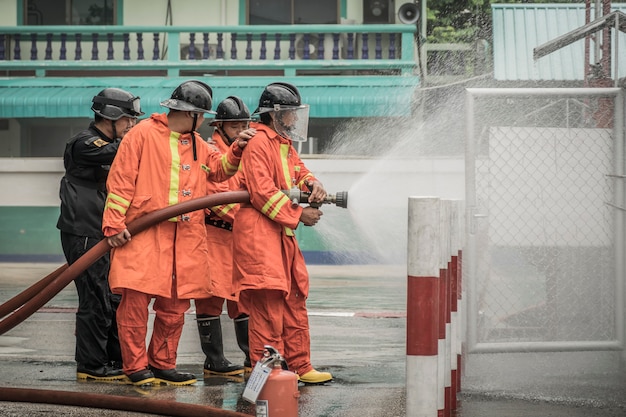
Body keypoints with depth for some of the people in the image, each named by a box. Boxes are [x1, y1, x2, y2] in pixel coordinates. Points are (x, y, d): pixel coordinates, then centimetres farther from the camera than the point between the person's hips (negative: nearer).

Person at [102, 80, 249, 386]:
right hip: (141, 234, -7)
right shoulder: (143, 134, -3)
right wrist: (114, 223, -12)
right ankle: (136, 367, 0)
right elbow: (121, 180, -6)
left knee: (175, 305, 8)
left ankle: (162, 365, 18)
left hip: (185, 238, 7)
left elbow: (220, 169, 31)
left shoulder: (197, 145, 19)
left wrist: (236, 151, 11)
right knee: (136, 299, -8)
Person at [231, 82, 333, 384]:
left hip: (283, 235, 11)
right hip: (259, 235, -11)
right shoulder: (259, 143, -13)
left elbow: (300, 172, 25)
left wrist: (313, 185, 0)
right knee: (268, 305, -11)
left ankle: (300, 367, 21)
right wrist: (298, 215, -16)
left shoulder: (284, 144, 20)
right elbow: (262, 192, -19)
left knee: (294, 304, 13)